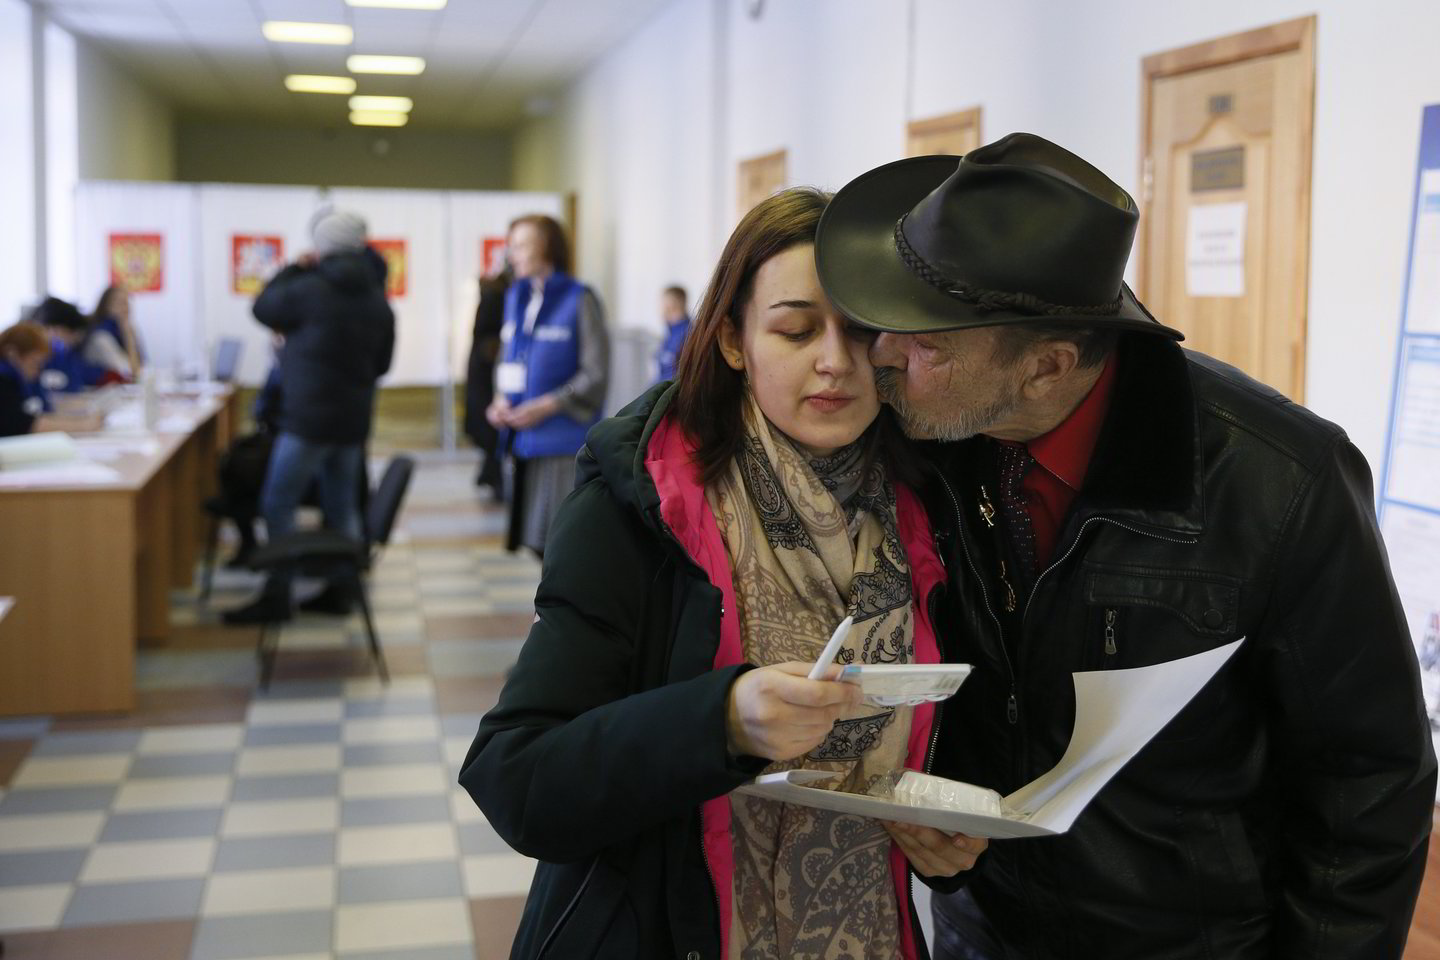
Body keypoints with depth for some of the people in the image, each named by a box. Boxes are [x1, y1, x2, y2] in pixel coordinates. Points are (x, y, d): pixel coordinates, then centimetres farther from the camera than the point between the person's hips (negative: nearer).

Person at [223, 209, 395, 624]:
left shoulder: (310, 290, -14)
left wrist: (294, 269, 12)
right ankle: (341, 588, 18)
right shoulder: (377, 299, 8)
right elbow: (382, 361, 16)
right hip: (354, 418, 7)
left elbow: (263, 307, 3)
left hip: (309, 415, -7)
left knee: (278, 504, 0)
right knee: (342, 506, 13)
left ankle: (276, 596, 0)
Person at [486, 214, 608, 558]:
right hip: (524, 439, 6)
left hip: (563, 439, -6)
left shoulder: (580, 300, -7)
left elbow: (596, 374, -9)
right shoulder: (517, 298, 12)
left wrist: (546, 406, -17)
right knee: (539, 541, 9)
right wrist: (501, 400, 2)